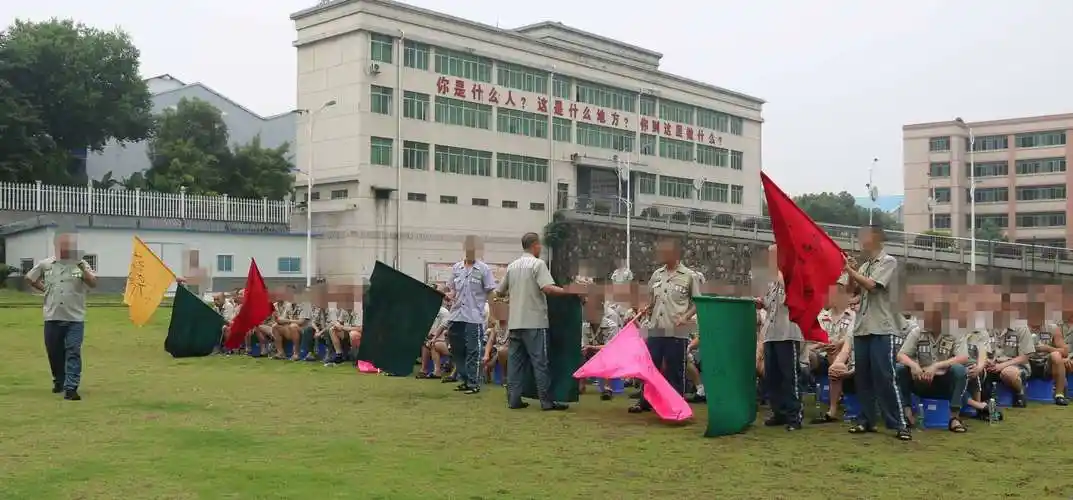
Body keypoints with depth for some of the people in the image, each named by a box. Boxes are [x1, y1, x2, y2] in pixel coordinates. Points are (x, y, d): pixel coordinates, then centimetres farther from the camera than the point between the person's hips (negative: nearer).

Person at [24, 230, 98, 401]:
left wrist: (81, 267, -23)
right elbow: (29, 278, 20)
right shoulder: (45, 264, 5)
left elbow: (93, 283, -14)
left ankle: (71, 388, -11)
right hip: (52, 318, 3)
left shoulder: (81, 265, 0)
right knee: (54, 353, 13)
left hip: (75, 319, -3)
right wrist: (45, 290, 11)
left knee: (73, 353, -9)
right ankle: (59, 382, 33)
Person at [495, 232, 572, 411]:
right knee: (540, 361, -3)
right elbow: (548, 288, -19)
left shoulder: (512, 266, 12)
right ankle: (547, 401, -1)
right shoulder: (538, 264, -6)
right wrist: (570, 292, -12)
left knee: (515, 361, 8)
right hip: (534, 321, -6)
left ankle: (514, 399, 7)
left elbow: (499, 291, 16)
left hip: (515, 322, 6)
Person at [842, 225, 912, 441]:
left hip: (882, 329, -7)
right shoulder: (865, 266, 15)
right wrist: (851, 272, 0)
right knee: (862, 377, 8)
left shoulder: (888, 262, -6)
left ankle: (900, 424, -5)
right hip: (862, 328, 7)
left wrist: (850, 270, -8)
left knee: (885, 377, -10)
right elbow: (853, 289, 15)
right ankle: (867, 420, 15)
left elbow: (871, 285, -16)